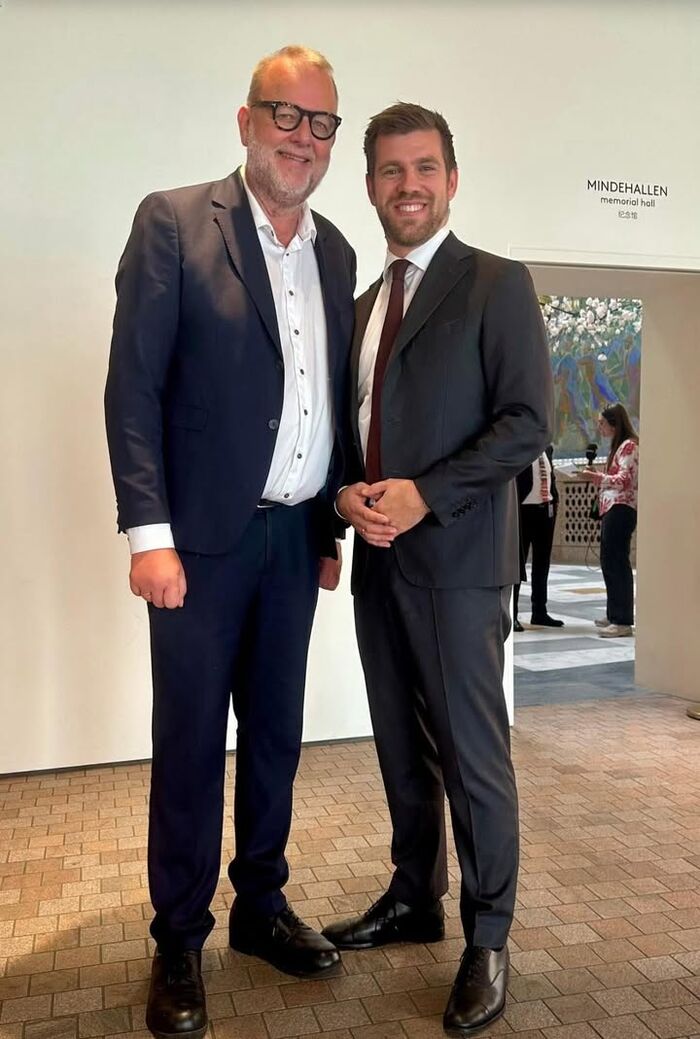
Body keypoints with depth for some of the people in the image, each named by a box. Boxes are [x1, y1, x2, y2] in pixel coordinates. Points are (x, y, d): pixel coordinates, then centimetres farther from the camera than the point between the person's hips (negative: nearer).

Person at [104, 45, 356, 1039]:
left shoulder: (335, 251, 12)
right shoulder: (173, 222, -5)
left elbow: (331, 400, 14)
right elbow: (133, 388, -9)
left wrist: (332, 526, 12)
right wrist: (149, 533, -15)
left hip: (297, 537, 5)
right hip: (204, 537, -5)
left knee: (276, 733, 15)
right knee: (190, 741, 5)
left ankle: (261, 905, 33)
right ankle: (179, 941, 23)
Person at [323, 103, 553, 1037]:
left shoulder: (496, 284, -2)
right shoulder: (362, 305, 17)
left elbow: (528, 422, -10)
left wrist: (425, 495, -18)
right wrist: (347, 495, -3)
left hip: (458, 559, -6)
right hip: (378, 558, 6)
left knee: (474, 756, 0)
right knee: (402, 747, 15)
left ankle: (487, 941, 17)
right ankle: (415, 899, 33)